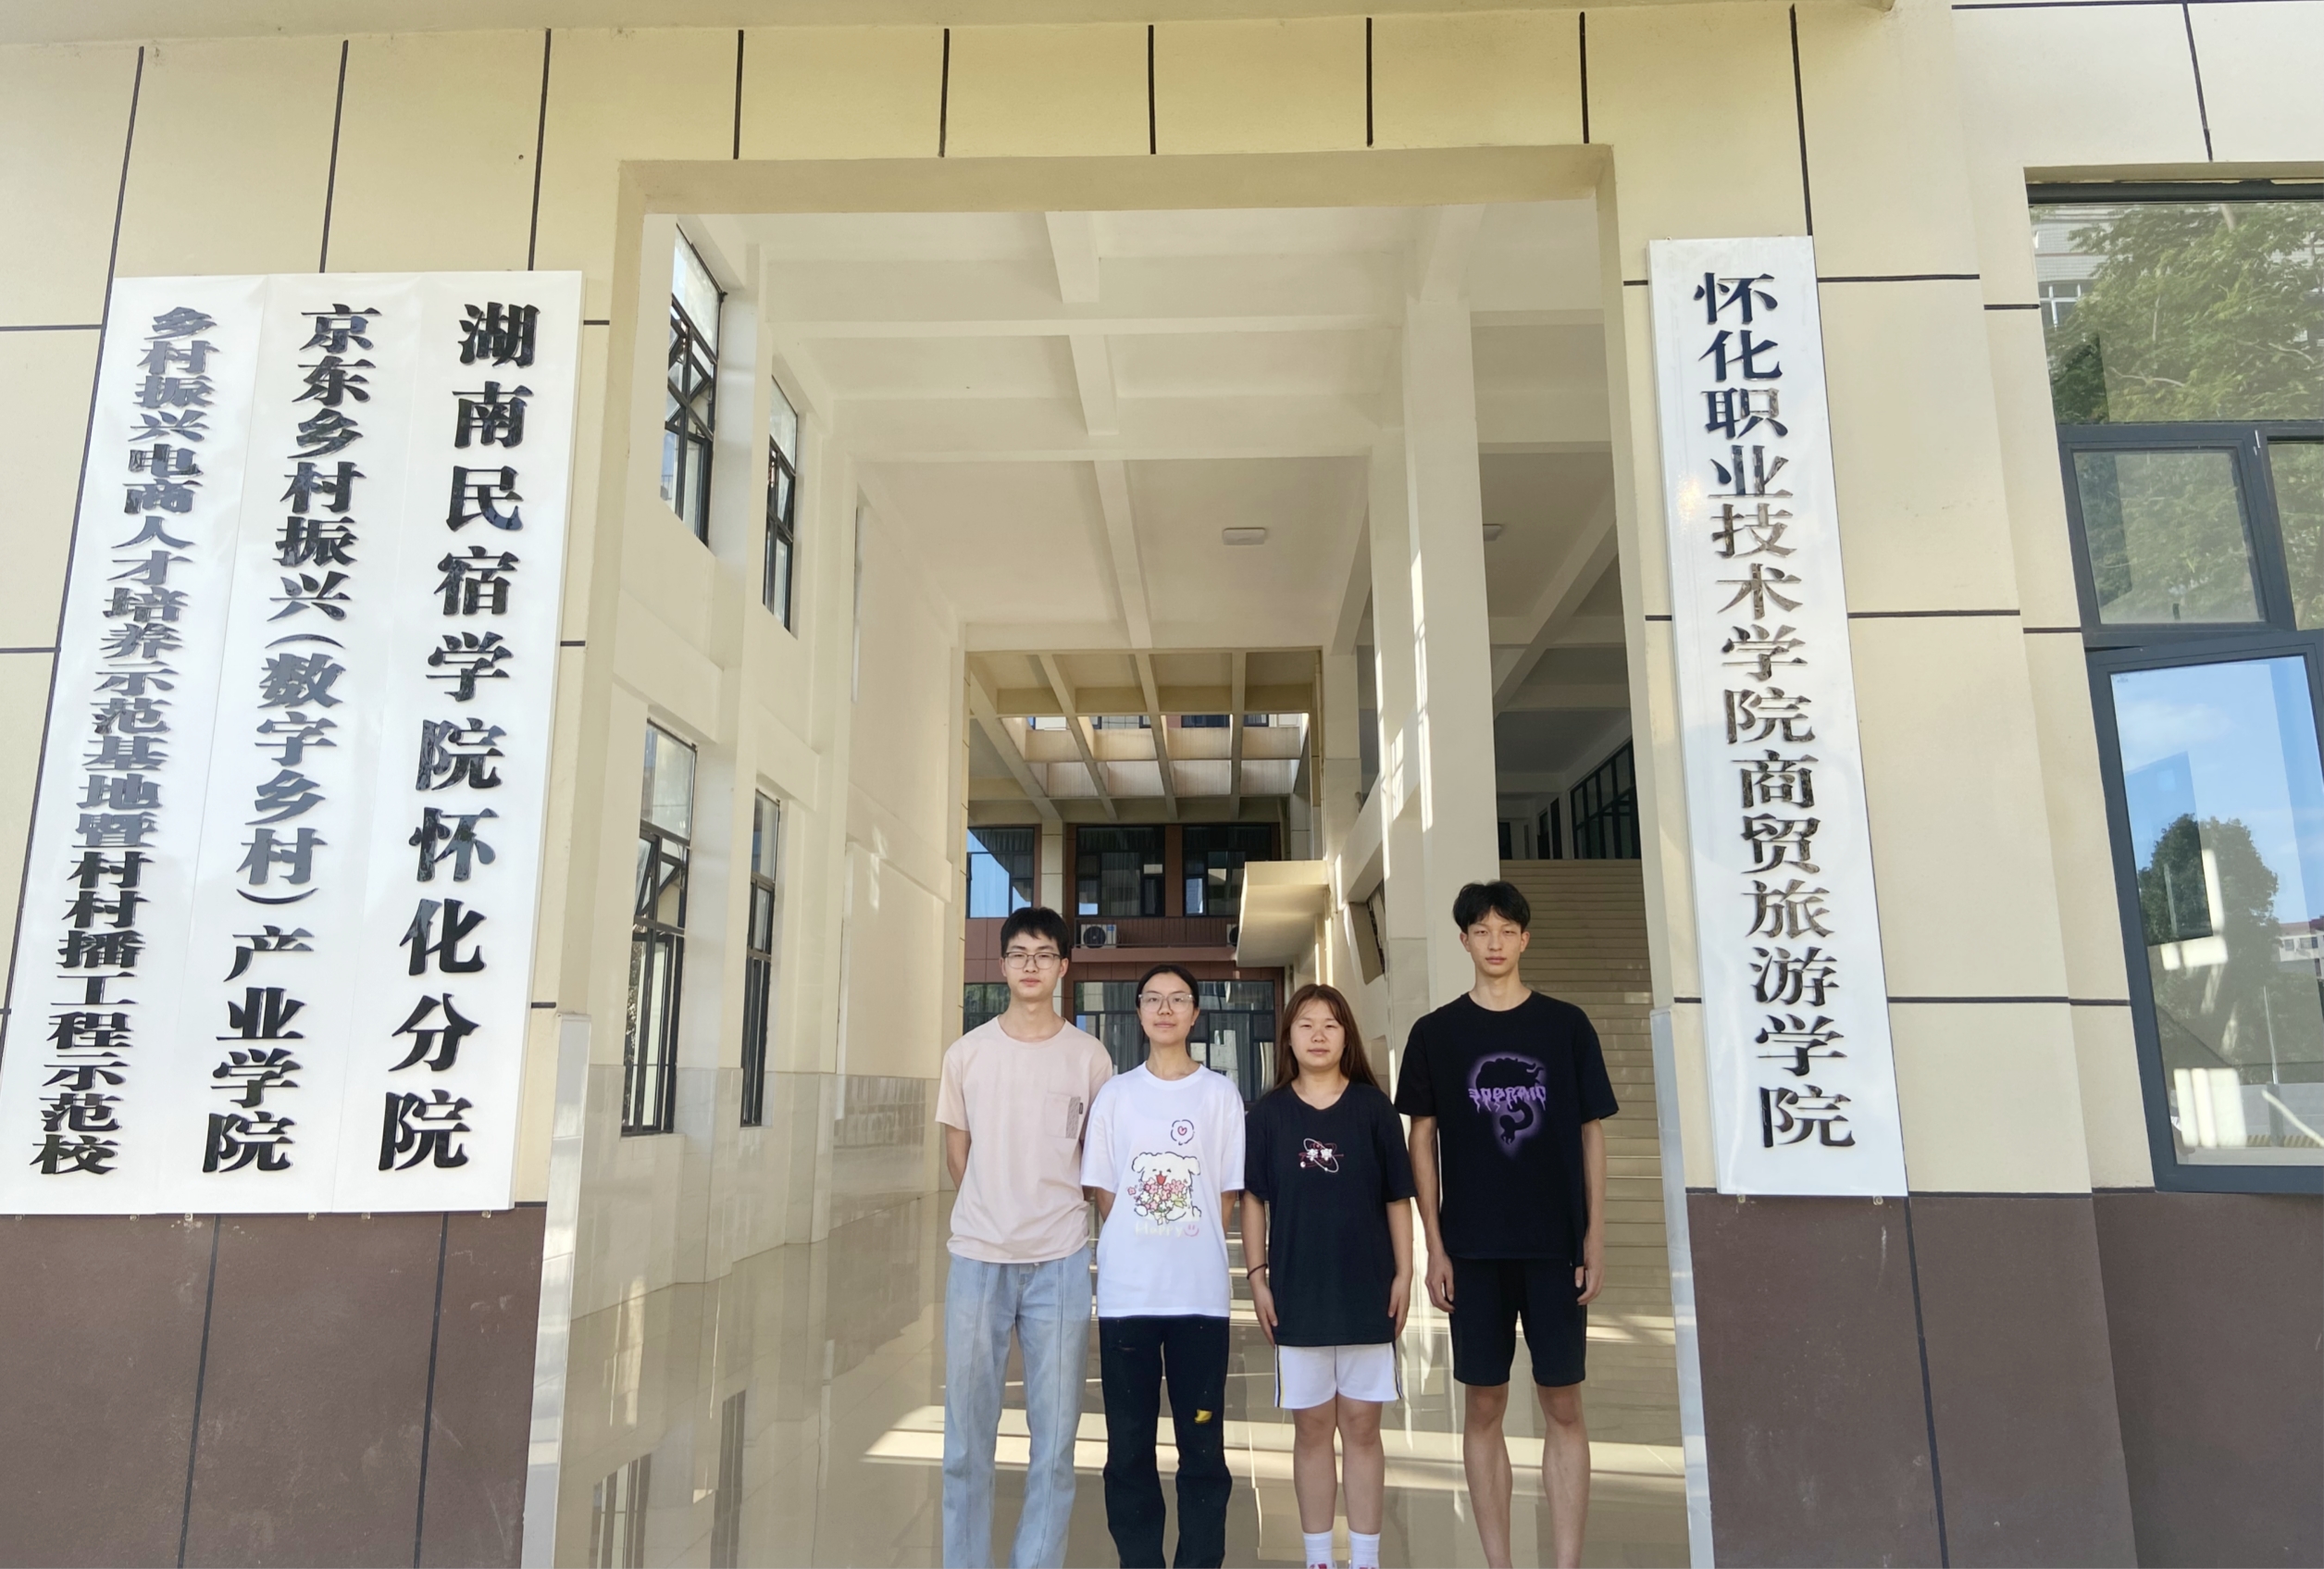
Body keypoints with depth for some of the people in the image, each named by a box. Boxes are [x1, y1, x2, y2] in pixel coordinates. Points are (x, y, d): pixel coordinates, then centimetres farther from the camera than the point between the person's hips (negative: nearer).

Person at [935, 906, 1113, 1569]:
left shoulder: (1090, 1057, 1)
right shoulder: (967, 1052, 4)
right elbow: (957, 1151, 12)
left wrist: (1056, 1212, 7)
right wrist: (992, 1216, 11)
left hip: (1060, 1262, 0)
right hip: (977, 1258, 1)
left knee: (1055, 1440, 5)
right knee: (965, 1436, 7)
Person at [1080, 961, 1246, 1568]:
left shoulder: (1221, 1094, 2)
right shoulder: (1115, 1093, 5)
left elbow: (1227, 1194, 4)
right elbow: (1103, 1194, 7)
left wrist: (1197, 1259, 0)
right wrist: (1120, 1261, 1)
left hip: (1200, 1295, -1)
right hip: (1124, 1293, 1)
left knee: (1202, 1444, 5)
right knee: (1128, 1444, 8)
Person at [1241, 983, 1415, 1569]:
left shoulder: (1372, 1107, 0)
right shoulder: (1269, 1113, 1)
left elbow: (1397, 1197, 3)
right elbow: (1253, 1199, 3)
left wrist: (1403, 1273, -1)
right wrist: (1256, 1277, -1)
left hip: (1366, 1289, 0)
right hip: (1297, 1291, 1)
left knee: (1361, 1426, 6)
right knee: (1312, 1427, 9)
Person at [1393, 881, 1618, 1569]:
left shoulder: (1567, 1025, 3)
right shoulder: (1435, 1032, 2)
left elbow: (1591, 1133, 5)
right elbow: (1422, 1139, 3)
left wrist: (1595, 1239, -1)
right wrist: (1434, 1247, -3)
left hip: (1557, 1243, 0)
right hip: (1473, 1247, 0)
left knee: (1563, 1405, 4)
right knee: (1483, 1406, 6)